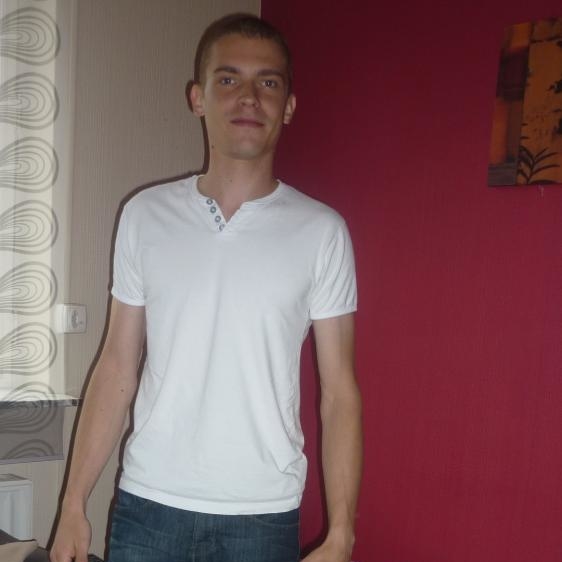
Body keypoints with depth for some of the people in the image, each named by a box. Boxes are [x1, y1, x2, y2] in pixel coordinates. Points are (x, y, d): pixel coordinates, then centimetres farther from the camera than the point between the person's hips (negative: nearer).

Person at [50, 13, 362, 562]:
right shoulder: (145, 215, 2)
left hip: (262, 516, -1)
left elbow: (338, 393, -3)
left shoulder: (321, 231, -4)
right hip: (147, 504, 1)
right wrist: (74, 504, 3)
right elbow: (117, 369, 5)